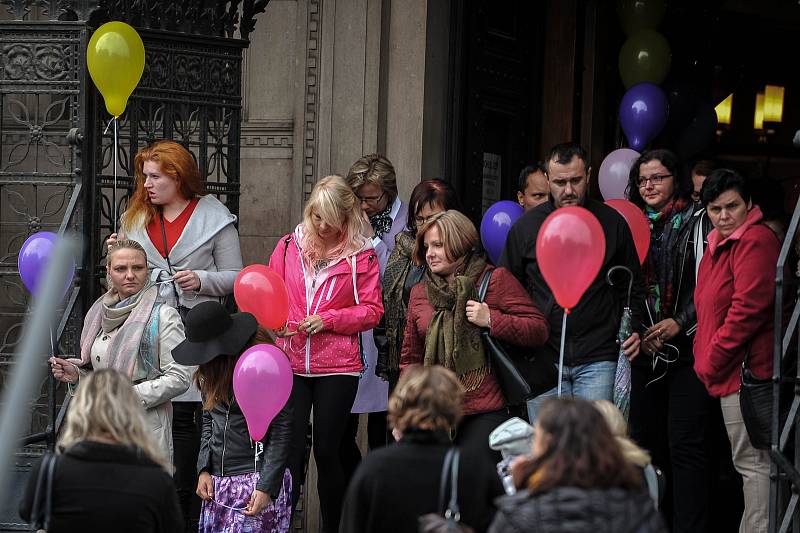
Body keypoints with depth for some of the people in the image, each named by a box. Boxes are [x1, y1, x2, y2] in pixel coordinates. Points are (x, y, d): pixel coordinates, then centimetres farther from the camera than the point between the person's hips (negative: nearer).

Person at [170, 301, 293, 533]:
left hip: (257, 479, -7)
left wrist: (267, 487, -16)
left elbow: (281, 429, -13)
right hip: (217, 480, 7)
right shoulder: (211, 369, 11)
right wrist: (203, 469, 7)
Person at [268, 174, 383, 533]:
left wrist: (328, 319, -13)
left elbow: (371, 311, -1)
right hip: (290, 363, 1)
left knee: (327, 451, 5)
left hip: (337, 367, -1)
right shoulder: (288, 246, 7)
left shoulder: (361, 255, 1)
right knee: (290, 451, -3)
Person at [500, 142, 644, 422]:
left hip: (597, 360, -1)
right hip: (542, 357, 1)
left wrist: (634, 328, 0)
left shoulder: (612, 223, 5)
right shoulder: (526, 226, 5)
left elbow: (633, 286, 15)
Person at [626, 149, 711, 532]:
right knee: (644, 439, 9)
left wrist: (681, 322, -15)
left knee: (684, 443, -8)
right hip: (647, 350, 6)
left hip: (688, 346, -6)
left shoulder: (696, 221, -2)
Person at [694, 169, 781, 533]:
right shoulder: (720, 243, 17)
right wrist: (705, 358, 14)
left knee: (753, 462, -9)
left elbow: (748, 308, -21)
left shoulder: (755, 241, -14)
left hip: (746, 372, -11)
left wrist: (713, 361, -14)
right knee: (749, 462, 15)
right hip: (730, 373, 11)